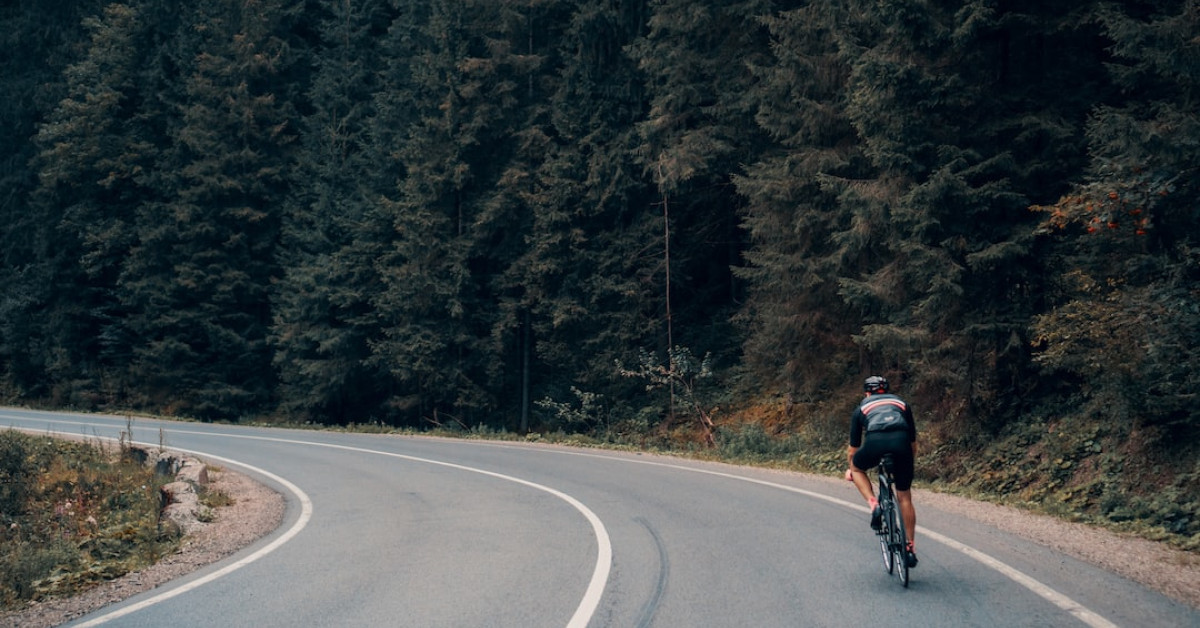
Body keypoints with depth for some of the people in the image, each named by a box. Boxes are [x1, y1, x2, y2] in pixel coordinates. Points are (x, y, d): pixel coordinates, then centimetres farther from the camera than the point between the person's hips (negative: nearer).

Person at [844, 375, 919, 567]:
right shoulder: (901, 403, 35)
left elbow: (853, 448, 37)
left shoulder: (862, 408, 31)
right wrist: (909, 463, 56)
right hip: (901, 442, 2)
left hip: (875, 442, -2)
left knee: (857, 468, 31)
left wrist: (850, 469, 55)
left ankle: (873, 505, 8)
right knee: (905, 498, 17)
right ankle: (910, 548, 17)